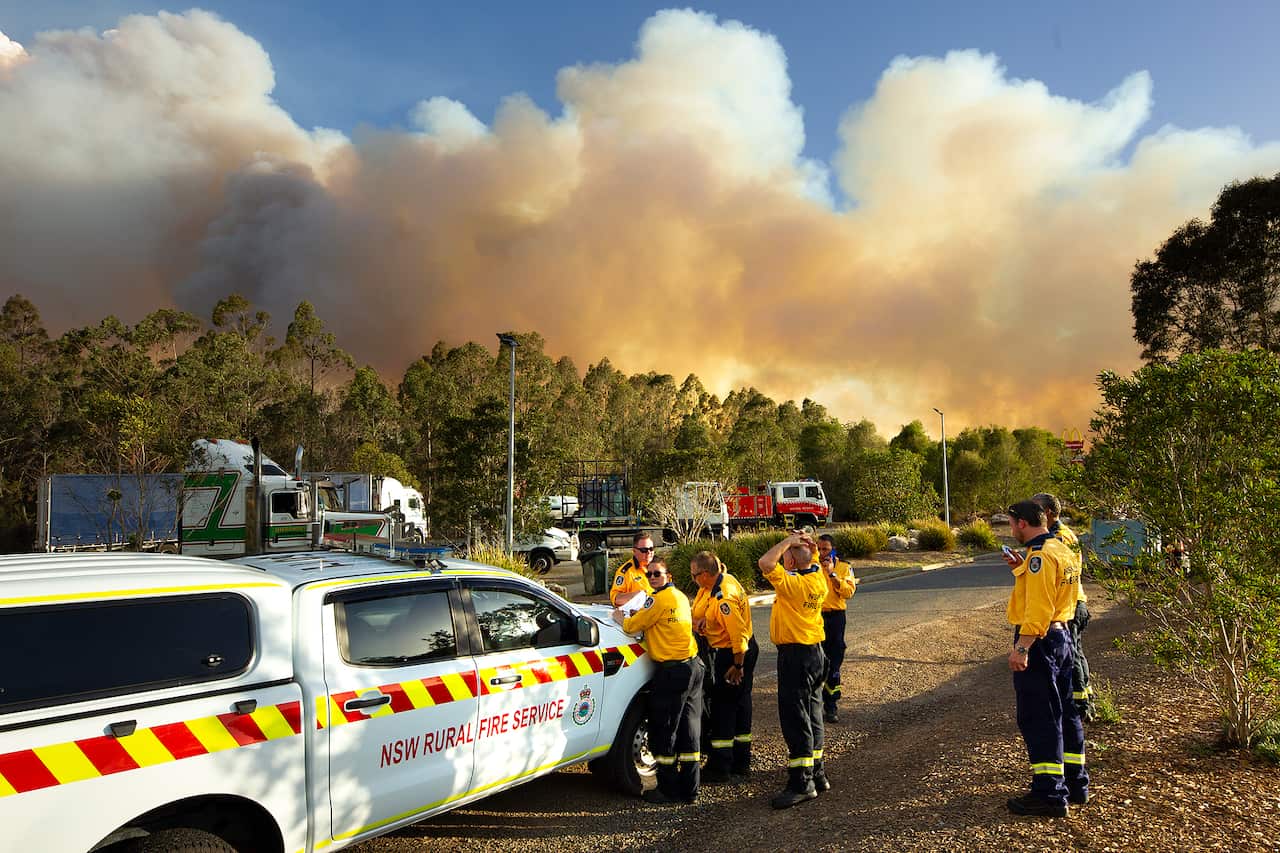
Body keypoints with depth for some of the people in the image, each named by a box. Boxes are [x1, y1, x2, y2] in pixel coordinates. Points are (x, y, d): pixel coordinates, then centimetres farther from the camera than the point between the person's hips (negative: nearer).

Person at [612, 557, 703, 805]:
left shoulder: (658, 599, -13)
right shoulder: (680, 596, 13)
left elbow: (631, 626, -9)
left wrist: (619, 617, 10)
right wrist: (637, 615, 17)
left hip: (672, 670, -8)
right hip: (694, 666, 8)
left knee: (664, 731, 3)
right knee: (689, 728, 12)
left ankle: (668, 790, 11)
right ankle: (689, 789, 19)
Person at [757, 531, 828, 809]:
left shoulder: (792, 583, -21)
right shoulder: (818, 578, 4)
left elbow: (766, 562, -31)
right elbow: (815, 558, 25)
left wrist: (789, 541, -20)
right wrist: (808, 543, 6)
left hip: (794, 655, -9)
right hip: (816, 652, 9)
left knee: (794, 718, -5)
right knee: (812, 715, 16)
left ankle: (802, 782, -3)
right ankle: (817, 773, 26)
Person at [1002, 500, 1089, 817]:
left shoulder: (1039, 556, -19)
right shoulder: (1062, 550, 12)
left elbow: (1039, 609, -25)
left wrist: (1021, 648, -26)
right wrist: (1022, 569, 17)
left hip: (1039, 642, -10)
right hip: (1062, 636, 10)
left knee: (1038, 719, -4)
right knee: (1064, 712, 18)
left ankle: (1050, 794, 1)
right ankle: (1075, 784, 29)